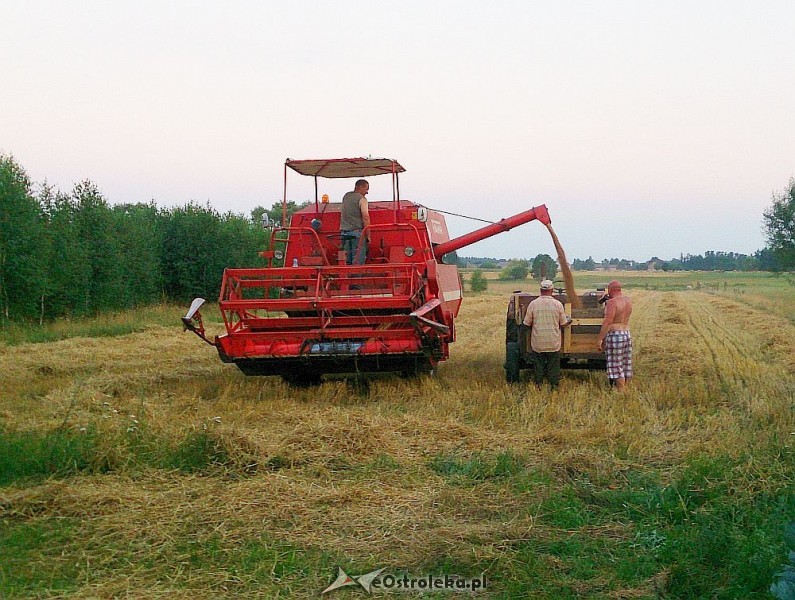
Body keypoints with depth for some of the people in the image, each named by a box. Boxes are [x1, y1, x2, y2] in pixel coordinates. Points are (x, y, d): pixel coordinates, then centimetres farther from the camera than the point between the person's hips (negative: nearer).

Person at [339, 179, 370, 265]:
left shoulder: (346, 196, 15)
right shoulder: (362, 199, -6)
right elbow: (365, 218, -13)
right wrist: (368, 235, -10)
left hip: (344, 231, 7)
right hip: (357, 231, -7)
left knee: (348, 260, 8)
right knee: (358, 261, -6)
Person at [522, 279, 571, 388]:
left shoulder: (533, 304, -7)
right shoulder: (558, 304, -6)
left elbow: (526, 324, 0)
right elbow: (563, 324, 0)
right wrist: (569, 321, 23)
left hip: (537, 343, 0)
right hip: (553, 343, 0)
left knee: (538, 365, 11)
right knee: (553, 366, 10)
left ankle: (538, 386, 14)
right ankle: (554, 385, 12)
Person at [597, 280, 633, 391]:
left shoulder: (612, 302, -15)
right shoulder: (628, 301, 10)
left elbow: (607, 321, -19)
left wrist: (600, 338, -16)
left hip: (615, 335, -8)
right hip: (627, 334, 8)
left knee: (616, 366, -3)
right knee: (626, 365, 13)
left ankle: (621, 391, -3)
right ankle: (625, 389, 17)